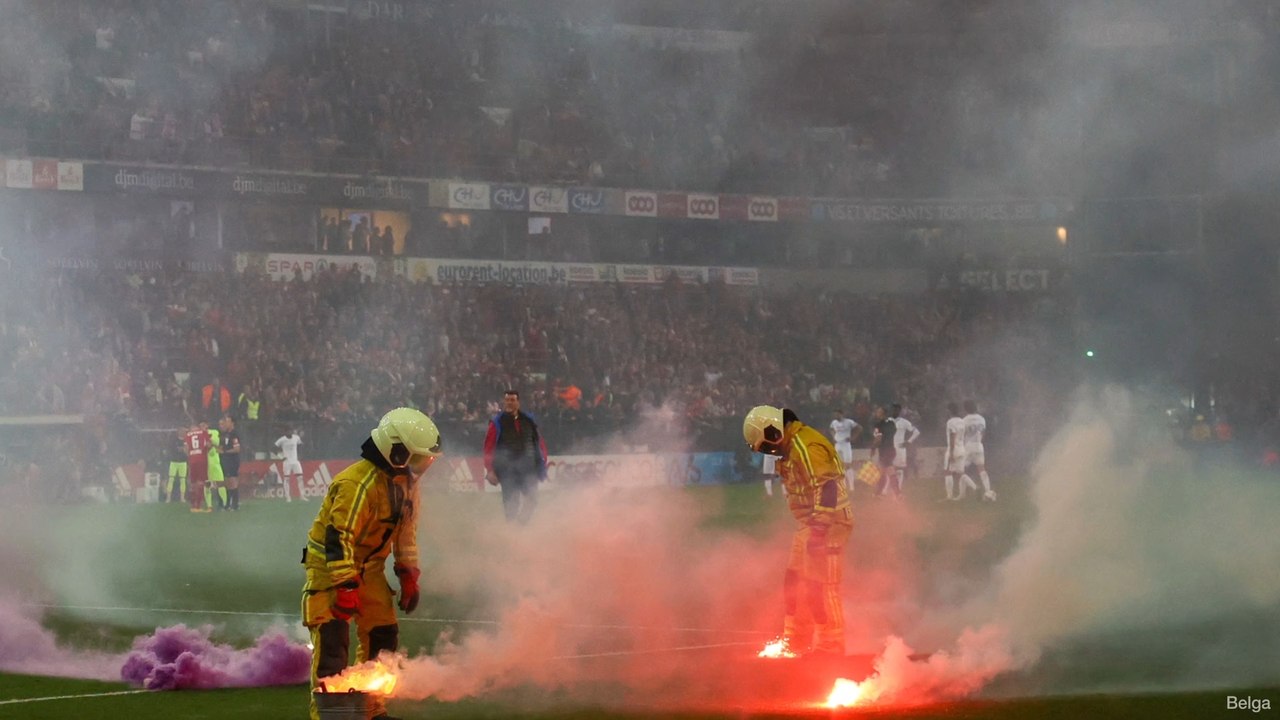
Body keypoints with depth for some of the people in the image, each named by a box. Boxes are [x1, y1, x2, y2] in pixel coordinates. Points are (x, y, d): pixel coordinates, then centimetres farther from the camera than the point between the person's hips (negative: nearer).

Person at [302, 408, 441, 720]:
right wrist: (346, 586, -29)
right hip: (329, 565, -9)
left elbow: (406, 530, 14)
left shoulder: (405, 481, 2)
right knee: (332, 636, -15)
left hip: (369, 567, 9)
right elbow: (339, 537, -29)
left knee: (383, 635, 8)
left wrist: (408, 575, 12)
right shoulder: (358, 484, -27)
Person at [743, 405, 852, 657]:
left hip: (827, 523, -11)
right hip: (810, 524, 11)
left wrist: (819, 529, -28)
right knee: (795, 584, 15)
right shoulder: (791, 446, 14)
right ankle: (796, 642, 24)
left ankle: (831, 645, -3)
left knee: (820, 587, -10)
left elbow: (826, 488, -26)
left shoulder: (806, 447, -19)